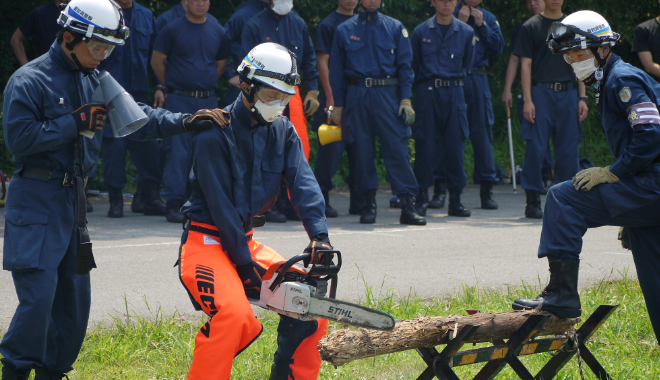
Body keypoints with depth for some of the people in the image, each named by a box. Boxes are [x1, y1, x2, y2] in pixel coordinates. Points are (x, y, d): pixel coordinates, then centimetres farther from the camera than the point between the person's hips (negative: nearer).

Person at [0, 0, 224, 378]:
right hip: (35, 201, -8)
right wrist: (75, 123, -18)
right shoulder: (30, 80, -10)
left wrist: (184, 122, -4)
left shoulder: (96, 81, 12)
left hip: (74, 198, 8)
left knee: (74, 299, 9)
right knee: (39, 296, -13)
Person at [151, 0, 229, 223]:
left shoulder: (218, 32, 10)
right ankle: (174, 203, -9)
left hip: (208, 100, 4)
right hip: (179, 101, -4)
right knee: (178, 151, -10)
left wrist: (206, 84, 14)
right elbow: (157, 62, 4)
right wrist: (172, 86, 9)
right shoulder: (173, 29, -1)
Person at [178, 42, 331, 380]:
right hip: (207, 242, -8)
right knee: (234, 314, -32)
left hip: (245, 240, 8)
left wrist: (319, 235, -23)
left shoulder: (283, 132, 7)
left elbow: (303, 183, -6)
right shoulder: (215, 133, -16)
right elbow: (220, 204, -17)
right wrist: (244, 264, -18)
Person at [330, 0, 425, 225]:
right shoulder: (344, 31, 10)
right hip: (357, 96, 1)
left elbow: (405, 65, 7)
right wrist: (338, 106, 7)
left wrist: (406, 99, -3)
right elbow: (337, 71, 12)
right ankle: (368, 205, 10)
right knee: (363, 151, 2)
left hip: (387, 95, -1)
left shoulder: (395, 28, 9)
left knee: (397, 147, -9)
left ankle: (407, 206, -11)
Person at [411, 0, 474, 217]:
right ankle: (422, 198, 4)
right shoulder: (421, 32, 5)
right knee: (426, 146, -4)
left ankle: (455, 200, 6)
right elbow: (413, 67, 12)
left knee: (455, 146, 0)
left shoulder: (466, 32, 7)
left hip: (454, 94, 1)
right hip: (427, 95, -1)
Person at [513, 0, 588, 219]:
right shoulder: (531, 27, 3)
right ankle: (533, 201, 0)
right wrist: (528, 100, -9)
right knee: (535, 147, -6)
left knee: (569, 149, 2)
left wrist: (582, 98, 6)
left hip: (568, 93, 3)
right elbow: (526, 65, 0)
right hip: (540, 92, -3)